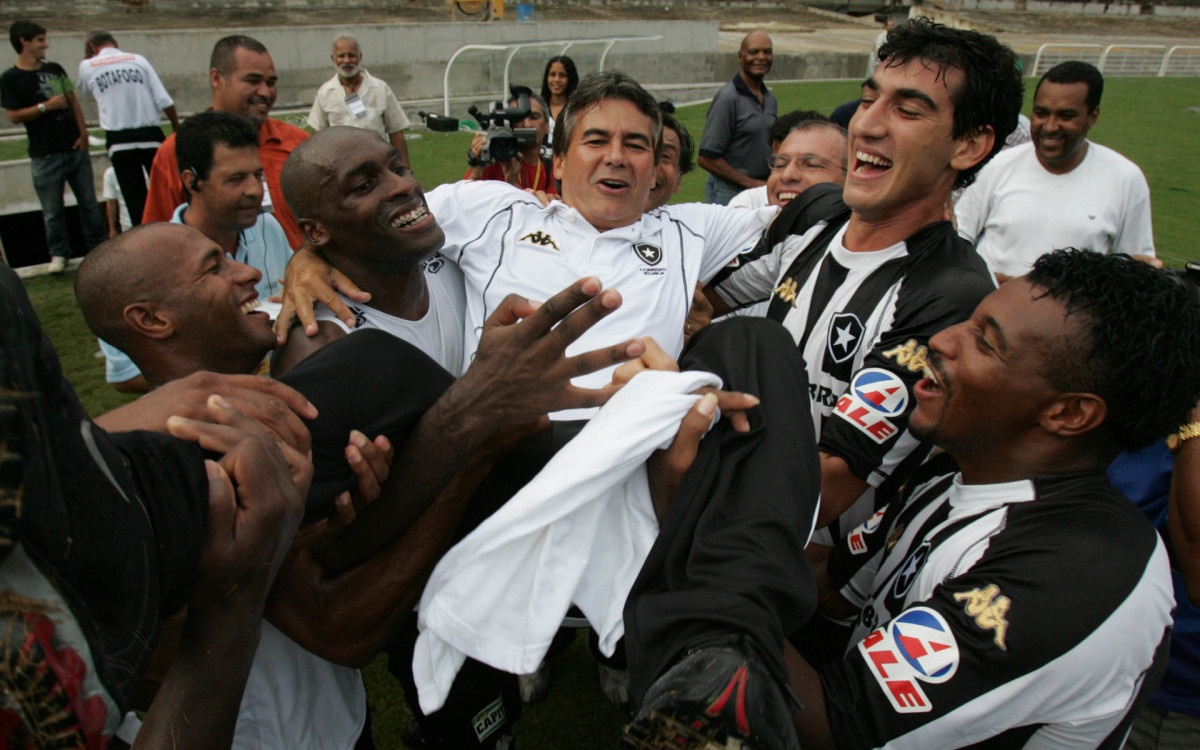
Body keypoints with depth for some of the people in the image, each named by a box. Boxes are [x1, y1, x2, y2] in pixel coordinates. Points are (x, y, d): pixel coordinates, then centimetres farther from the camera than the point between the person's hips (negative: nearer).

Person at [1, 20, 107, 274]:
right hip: (45, 155, -4)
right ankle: (58, 254, 15)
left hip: (75, 148, 4)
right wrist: (46, 106, -14)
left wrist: (83, 133, 2)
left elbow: (73, 102, 14)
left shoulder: (55, 69, 13)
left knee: (89, 202, 8)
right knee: (52, 210, 2)